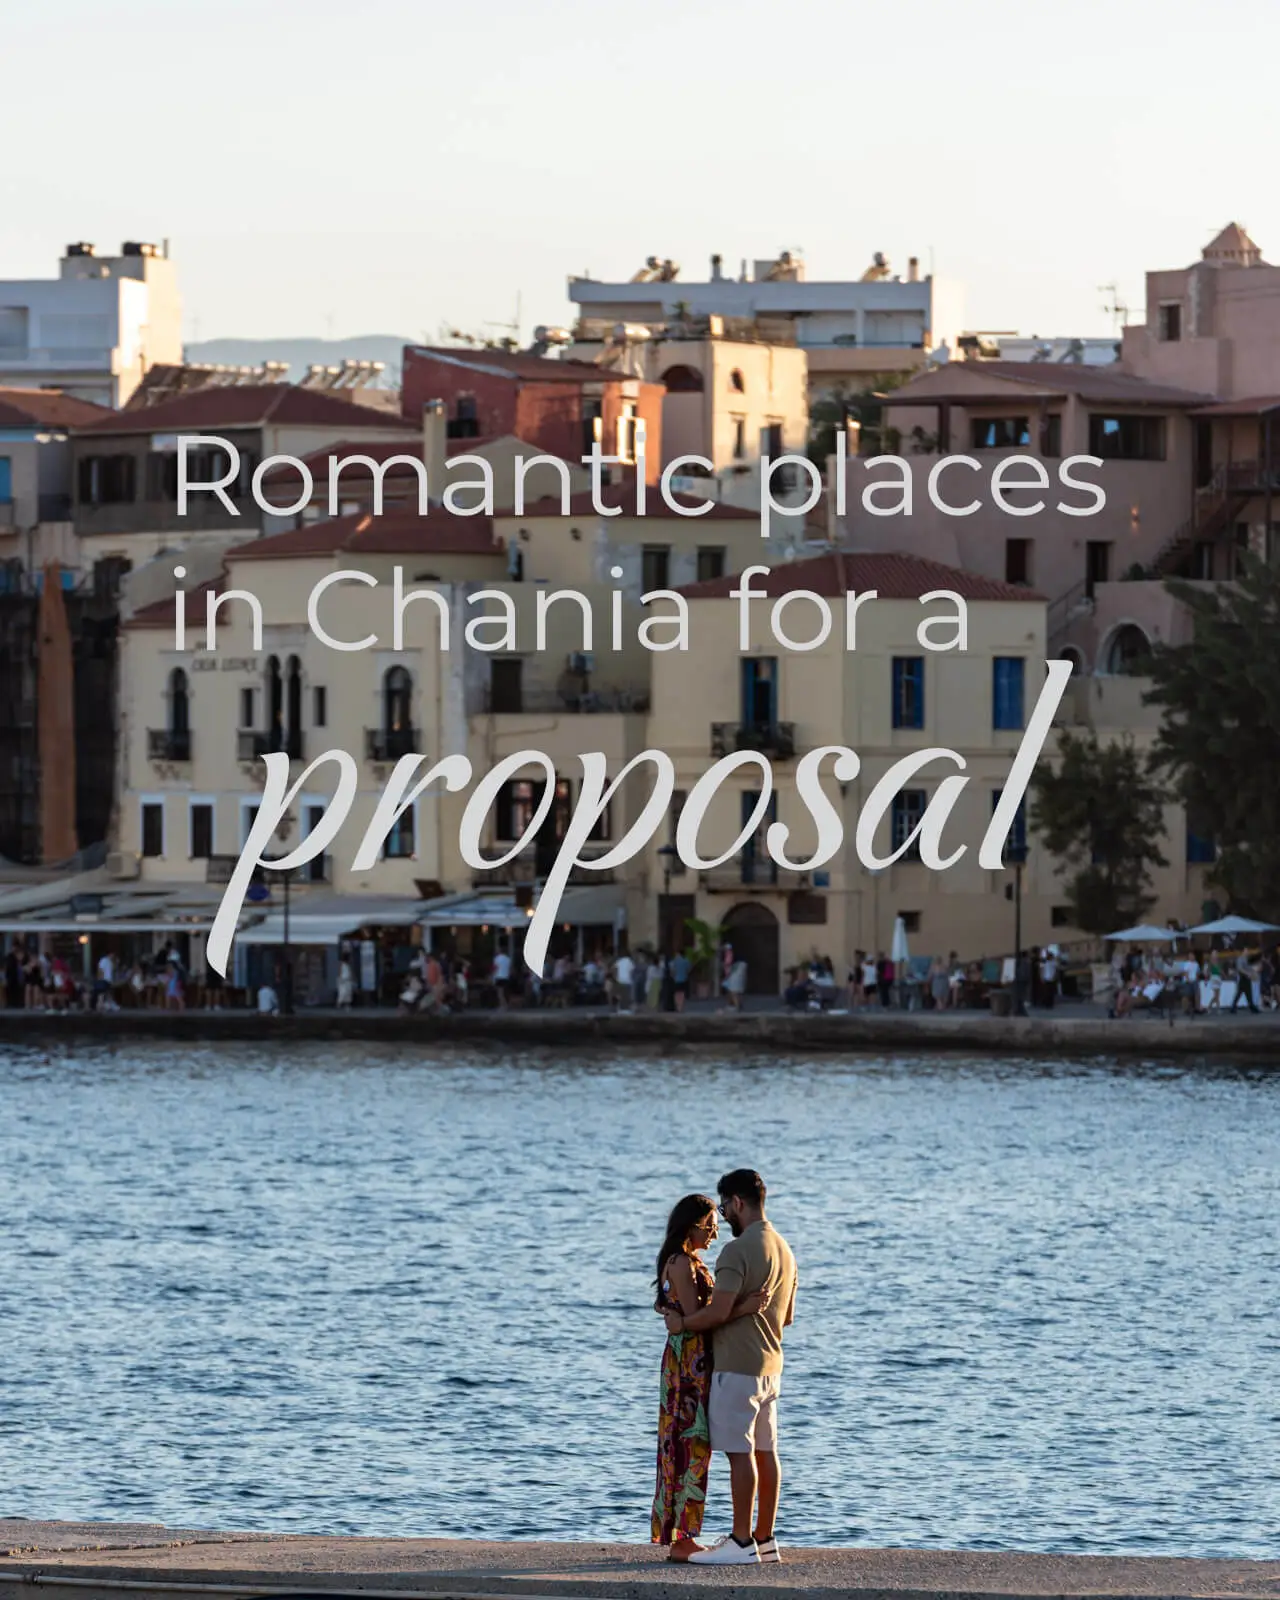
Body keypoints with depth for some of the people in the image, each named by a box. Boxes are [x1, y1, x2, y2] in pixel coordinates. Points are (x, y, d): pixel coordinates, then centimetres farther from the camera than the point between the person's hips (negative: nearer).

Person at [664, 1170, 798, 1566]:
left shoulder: (738, 1251, -17)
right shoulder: (784, 1250, 13)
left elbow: (719, 1312, -22)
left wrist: (682, 1323, -5)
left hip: (737, 1365, -9)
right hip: (770, 1362, 9)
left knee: (740, 1452, -8)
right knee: (765, 1451, 10)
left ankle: (742, 1543, -8)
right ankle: (765, 1539, 14)